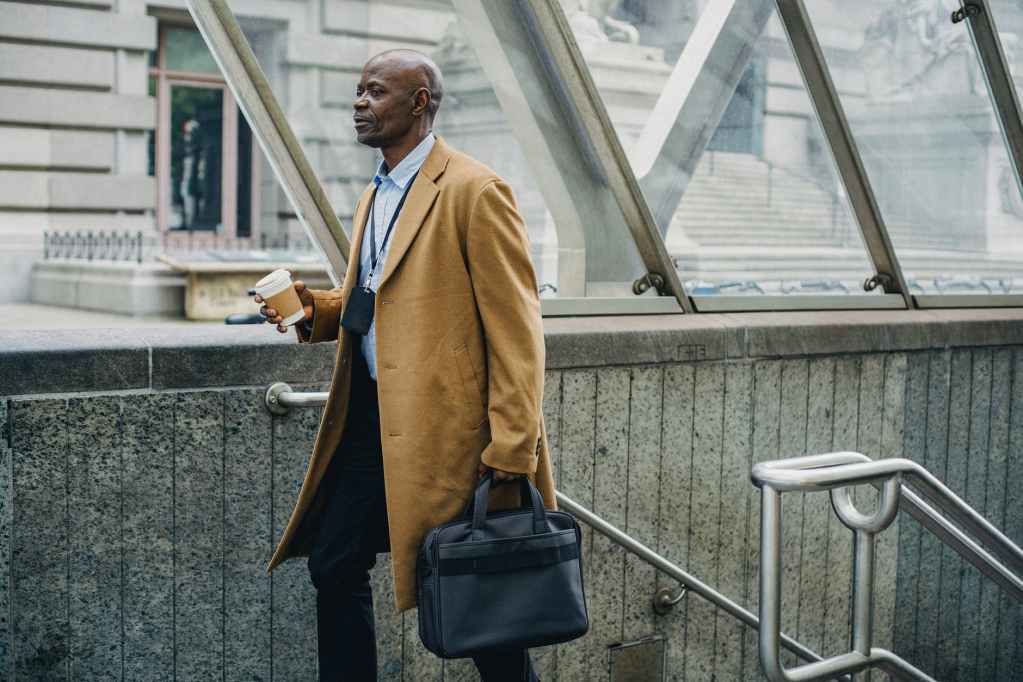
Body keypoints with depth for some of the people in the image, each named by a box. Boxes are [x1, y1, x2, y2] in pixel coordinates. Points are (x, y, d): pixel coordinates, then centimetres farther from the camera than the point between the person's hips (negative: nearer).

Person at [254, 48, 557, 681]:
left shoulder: (474, 190, -12)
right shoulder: (375, 197, 16)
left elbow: (516, 329, -16)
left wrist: (511, 456, -20)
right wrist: (315, 307, 5)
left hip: (446, 427, -9)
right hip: (371, 418, 9)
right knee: (334, 565, 12)